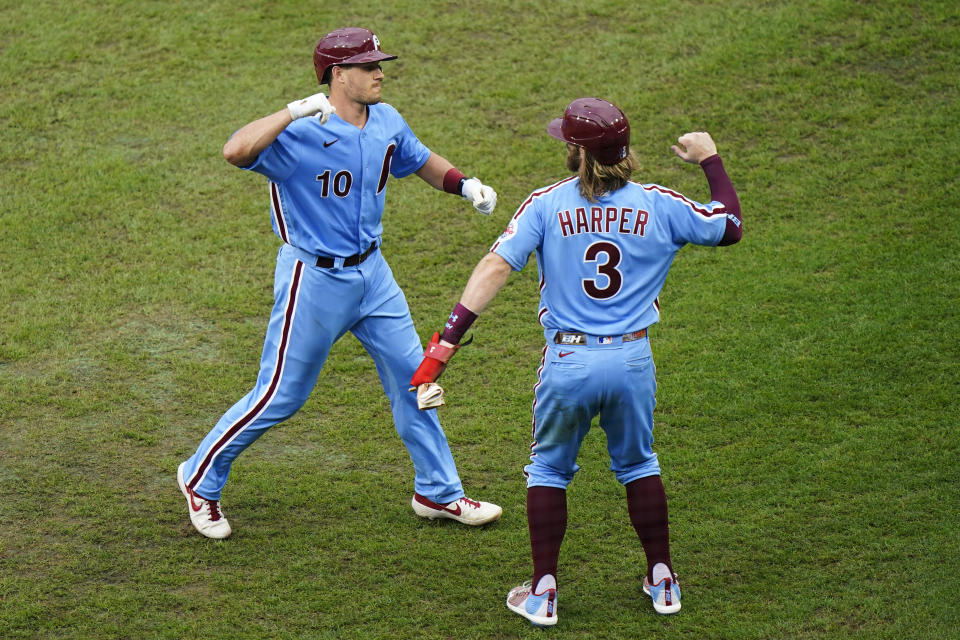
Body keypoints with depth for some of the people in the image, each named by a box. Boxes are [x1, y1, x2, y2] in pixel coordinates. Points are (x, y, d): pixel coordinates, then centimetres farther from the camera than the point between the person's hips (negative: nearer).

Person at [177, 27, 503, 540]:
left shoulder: (386, 123, 0)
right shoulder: (301, 133, -24)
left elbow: (423, 161, 19)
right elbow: (236, 152, -41)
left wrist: (465, 185, 1)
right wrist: (295, 111, -45)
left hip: (371, 271, 7)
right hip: (313, 280, -7)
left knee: (412, 375, 11)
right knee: (280, 396, 2)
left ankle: (438, 493, 26)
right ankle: (200, 478, 22)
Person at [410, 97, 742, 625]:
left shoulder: (546, 204, -6)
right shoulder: (657, 206, -2)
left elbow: (496, 267, -15)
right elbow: (730, 226, 11)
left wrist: (448, 338, -16)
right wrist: (709, 160, 24)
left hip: (568, 361, -2)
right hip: (633, 360, 2)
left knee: (548, 469, 17)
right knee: (638, 464, 23)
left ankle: (543, 591, 14)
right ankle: (662, 581, 26)